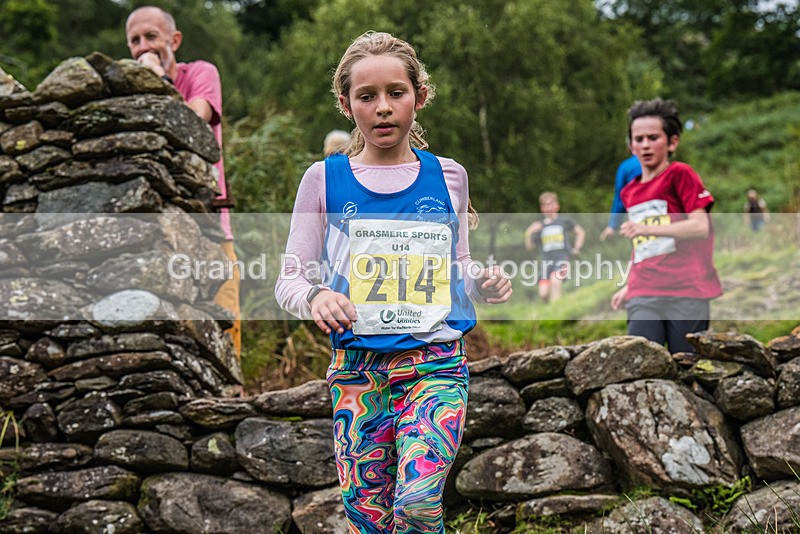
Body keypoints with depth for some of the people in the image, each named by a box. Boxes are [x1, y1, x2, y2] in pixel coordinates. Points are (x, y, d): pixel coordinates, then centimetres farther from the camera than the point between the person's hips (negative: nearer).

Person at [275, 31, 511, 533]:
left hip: (435, 363, 0)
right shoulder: (325, 178, 3)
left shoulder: (447, 176, 8)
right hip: (357, 366, 0)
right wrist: (315, 297, -18)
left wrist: (484, 282, -4)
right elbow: (289, 279, 4)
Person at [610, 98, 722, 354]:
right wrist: (629, 286, 21)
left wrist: (647, 229, -19)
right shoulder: (629, 192, 19)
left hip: (685, 293, -4)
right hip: (643, 298, 4)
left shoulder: (680, 174, -1)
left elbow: (700, 227, -11)